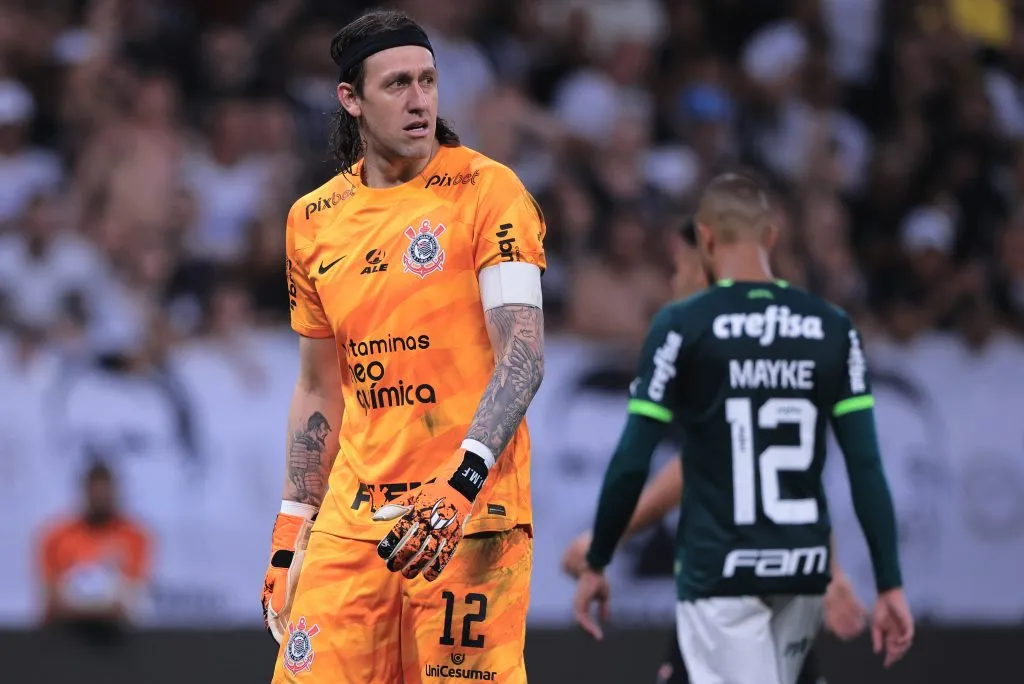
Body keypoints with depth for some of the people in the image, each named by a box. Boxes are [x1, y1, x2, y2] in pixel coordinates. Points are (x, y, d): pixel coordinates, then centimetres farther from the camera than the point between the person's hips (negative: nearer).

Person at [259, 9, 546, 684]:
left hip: (472, 510, -4)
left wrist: (462, 484, -23)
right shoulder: (314, 221, 12)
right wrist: (291, 534, 17)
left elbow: (523, 356, -11)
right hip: (352, 518, 4)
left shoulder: (488, 190, -3)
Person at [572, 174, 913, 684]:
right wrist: (890, 585, 2)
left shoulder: (683, 326, -7)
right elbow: (865, 468, 0)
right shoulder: (831, 329, 4)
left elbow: (631, 464, -9)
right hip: (804, 570, 5)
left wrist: (595, 564, 3)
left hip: (720, 572, -4)